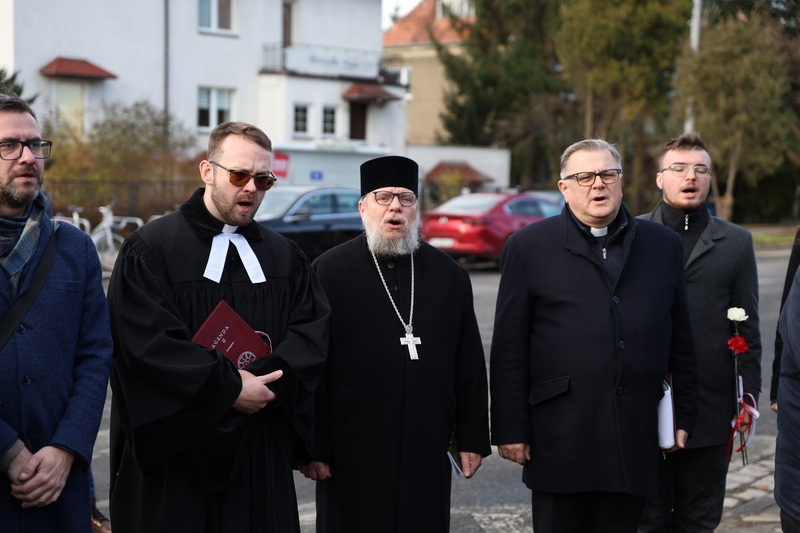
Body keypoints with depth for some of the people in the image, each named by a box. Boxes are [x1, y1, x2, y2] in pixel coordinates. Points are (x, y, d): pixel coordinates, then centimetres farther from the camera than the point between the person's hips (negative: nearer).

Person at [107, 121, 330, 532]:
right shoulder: (151, 247, -4)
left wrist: (267, 379, -16)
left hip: (262, 452, 4)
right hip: (173, 452, -4)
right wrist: (230, 388, -16)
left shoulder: (284, 255, 13)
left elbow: (314, 328, 2)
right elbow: (146, 341, -15)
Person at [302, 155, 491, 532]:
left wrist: (472, 439, 7)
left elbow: (469, 365, 11)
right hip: (352, 456, -3)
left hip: (427, 456, 3)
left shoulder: (450, 275, 10)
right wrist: (313, 448, -6)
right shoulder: (329, 271, 0)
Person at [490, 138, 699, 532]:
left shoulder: (663, 244, 10)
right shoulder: (528, 247, 2)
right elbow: (509, 349, -1)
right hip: (559, 440, -2)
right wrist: (510, 429, -5)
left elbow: (680, 339, 13)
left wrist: (684, 412, 10)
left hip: (635, 439, 2)